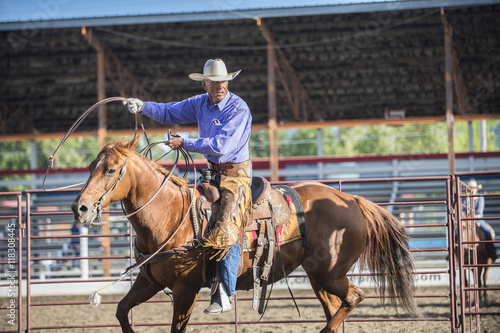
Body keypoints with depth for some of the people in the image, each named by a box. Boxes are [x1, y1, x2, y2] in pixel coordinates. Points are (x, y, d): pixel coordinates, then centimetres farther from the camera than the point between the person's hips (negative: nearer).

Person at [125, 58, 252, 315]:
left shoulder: (238, 109, -19)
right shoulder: (201, 103, 4)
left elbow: (221, 146, -26)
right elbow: (169, 113, 14)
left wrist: (185, 143, -22)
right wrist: (143, 106, -3)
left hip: (236, 173, -8)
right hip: (213, 172, 8)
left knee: (226, 231, -18)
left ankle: (225, 294, -15)